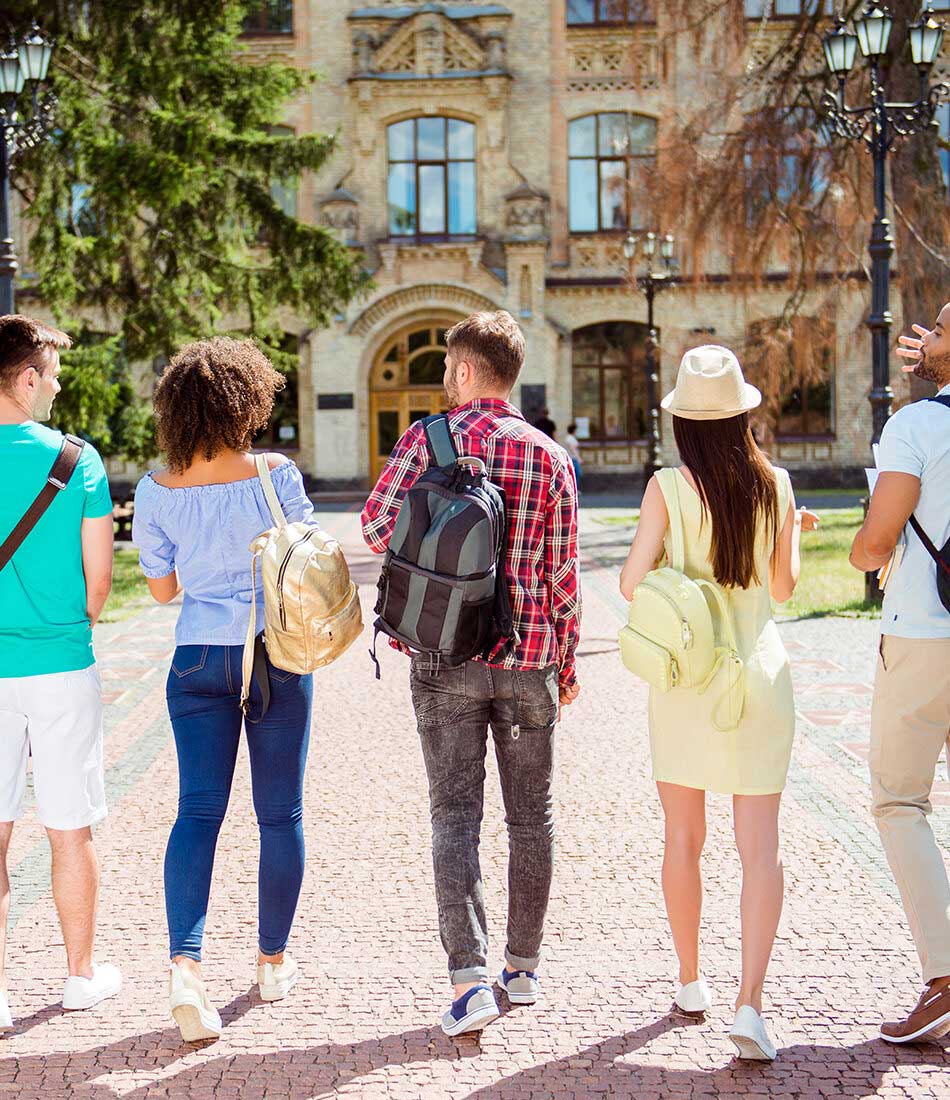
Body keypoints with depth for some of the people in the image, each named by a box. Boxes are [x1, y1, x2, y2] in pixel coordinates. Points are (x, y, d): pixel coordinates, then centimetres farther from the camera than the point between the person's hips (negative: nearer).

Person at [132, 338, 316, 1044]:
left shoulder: (157, 492, -4)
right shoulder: (274, 476, -11)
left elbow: (163, 589, 5)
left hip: (199, 660, 2)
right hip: (278, 655, -1)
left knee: (198, 809, 2)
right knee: (280, 812, 11)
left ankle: (185, 959, -16)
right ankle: (274, 960, 22)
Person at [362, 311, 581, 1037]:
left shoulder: (429, 439, -4)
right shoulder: (550, 457, 2)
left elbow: (379, 528, -12)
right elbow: (563, 573, 2)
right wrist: (567, 662, 12)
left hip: (447, 655, -1)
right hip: (529, 660, 2)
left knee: (456, 814, 1)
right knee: (531, 814, 14)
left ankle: (470, 979, -9)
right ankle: (524, 967, 23)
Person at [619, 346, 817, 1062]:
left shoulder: (668, 488, -9)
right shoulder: (775, 484, -2)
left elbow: (633, 584, -10)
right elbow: (783, 587, 5)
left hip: (684, 673, 0)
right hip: (760, 671, 1)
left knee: (684, 836, 15)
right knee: (761, 845, 0)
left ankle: (691, 983, 26)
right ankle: (750, 1004, -10)